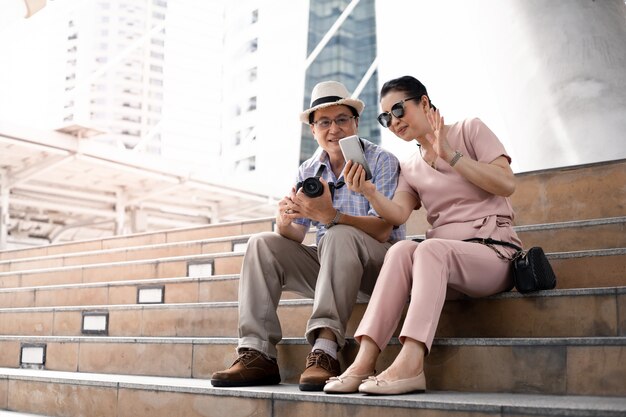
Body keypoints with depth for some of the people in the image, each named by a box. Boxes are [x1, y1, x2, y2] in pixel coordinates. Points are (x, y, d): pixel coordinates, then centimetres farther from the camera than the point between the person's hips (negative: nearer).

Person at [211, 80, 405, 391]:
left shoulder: (381, 162, -7)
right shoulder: (308, 171, 9)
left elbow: (382, 230, -20)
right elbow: (294, 236, 0)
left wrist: (331, 216, -37)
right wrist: (285, 220, -26)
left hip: (379, 265, -5)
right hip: (330, 267, 6)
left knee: (338, 236, -34)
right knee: (262, 245, -10)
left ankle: (325, 350, -40)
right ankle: (257, 354, -19)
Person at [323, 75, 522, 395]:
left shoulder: (470, 130, 7)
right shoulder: (409, 168, 17)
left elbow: (506, 184, -7)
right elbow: (399, 214, -2)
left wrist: (450, 155, -12)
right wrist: (368, 192, -21)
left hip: (494, 252, -3)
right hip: (441, 261, 4)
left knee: (429, 249, -34)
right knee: (401, 249, -29)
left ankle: (410, 362, -47)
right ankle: (364, 361, -40)